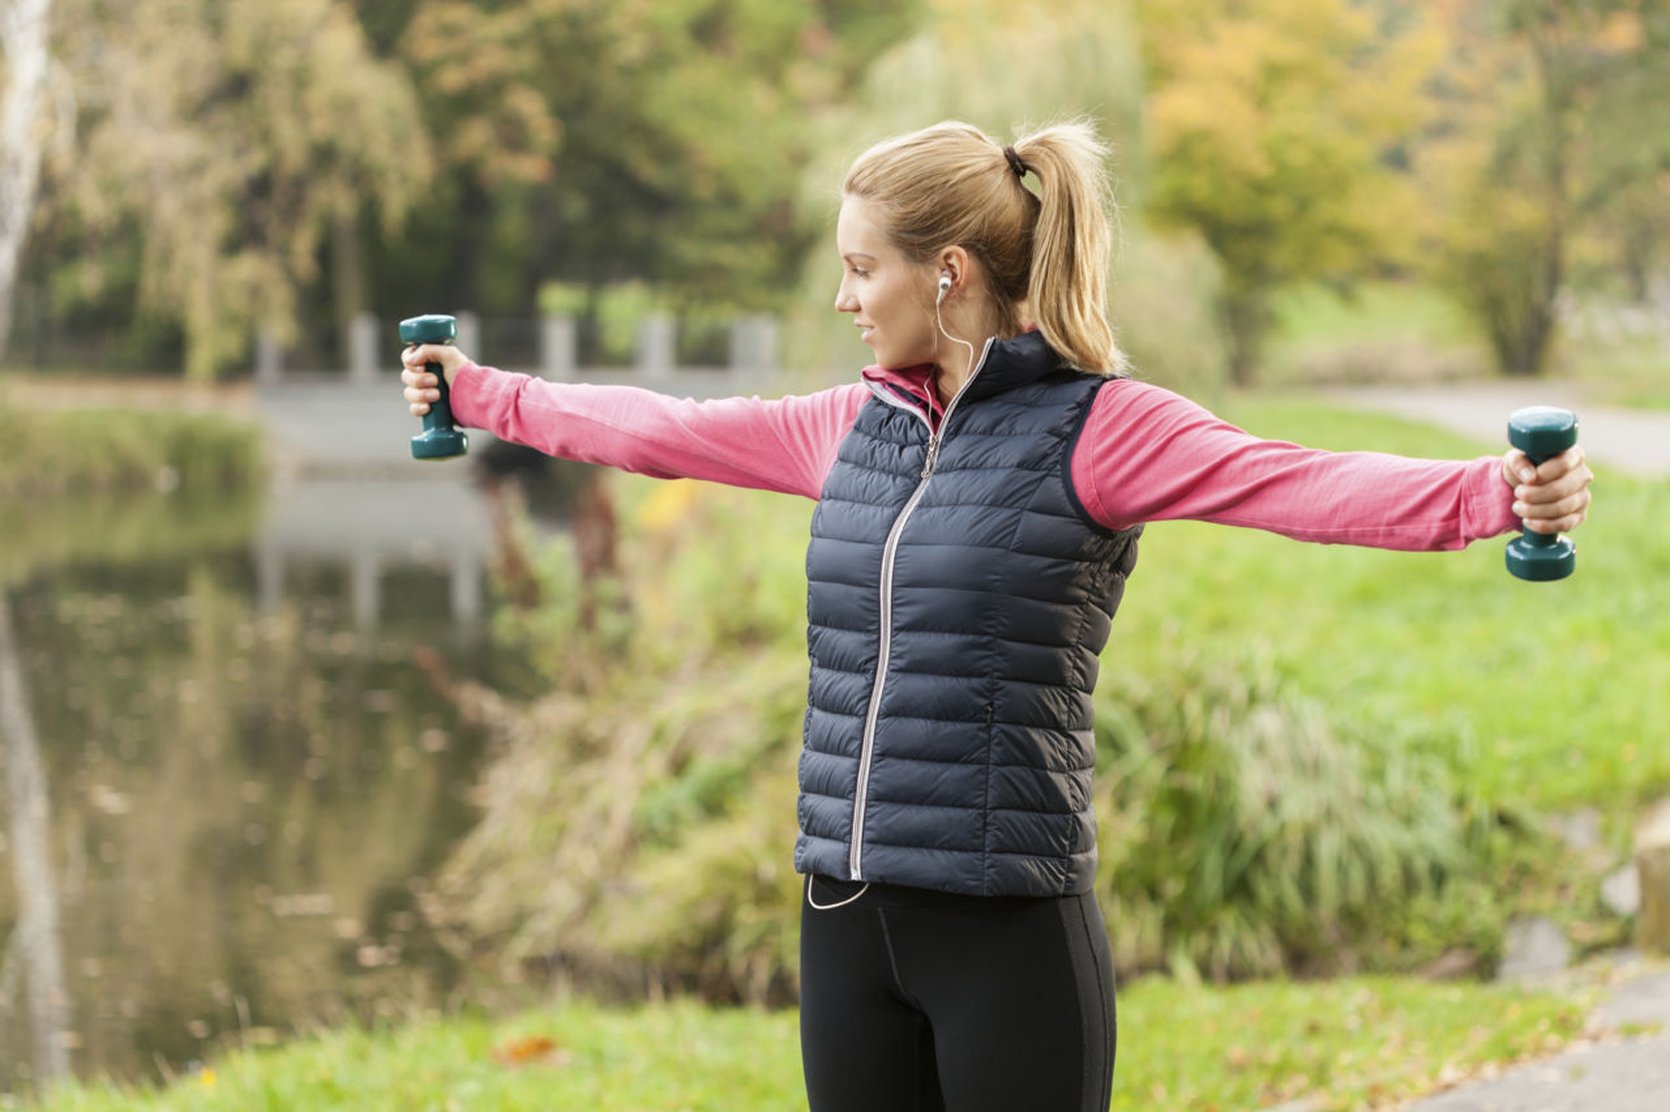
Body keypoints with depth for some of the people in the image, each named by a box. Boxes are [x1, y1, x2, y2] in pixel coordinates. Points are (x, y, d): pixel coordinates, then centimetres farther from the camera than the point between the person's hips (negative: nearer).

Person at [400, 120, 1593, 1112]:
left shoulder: (1098, 427, -9)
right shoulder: (861, 425, 11)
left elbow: (1306, 485, -23)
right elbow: (662, 430, 23)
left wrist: (1494, 494, -39)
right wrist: (480, 395, 31)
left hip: (1009, 928, -6)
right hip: (848, 924, 6)